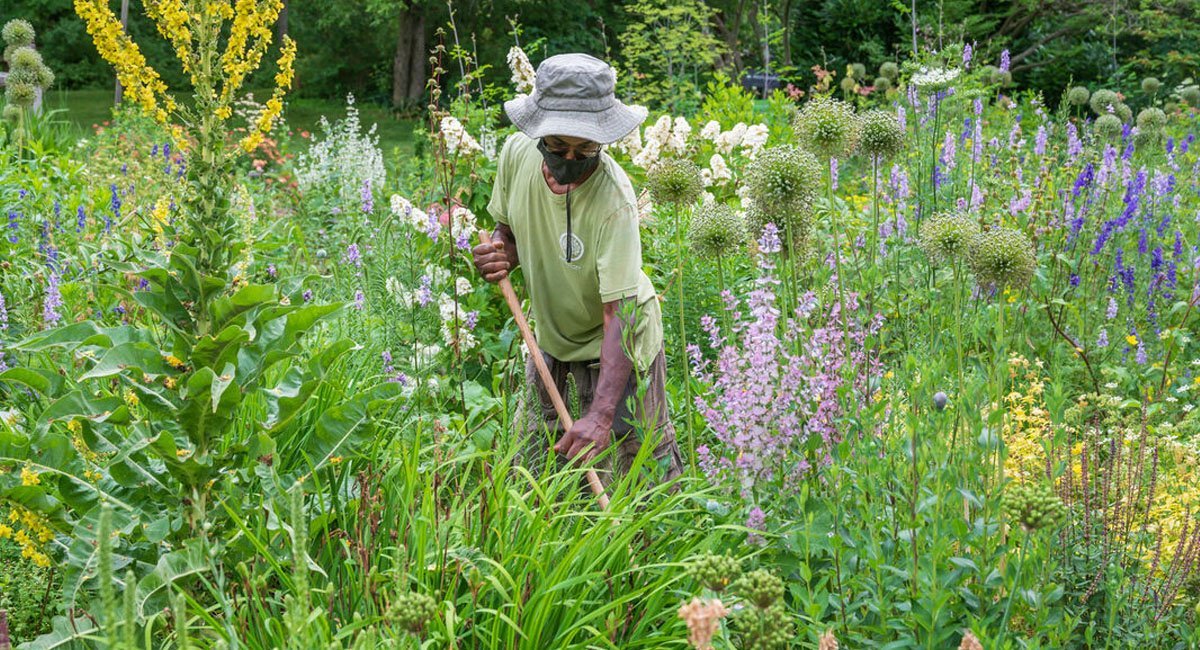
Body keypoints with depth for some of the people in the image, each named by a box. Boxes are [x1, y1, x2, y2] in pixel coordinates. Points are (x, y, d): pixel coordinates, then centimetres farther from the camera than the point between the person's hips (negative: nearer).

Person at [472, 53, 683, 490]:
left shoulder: (613, 199, -34)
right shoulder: (517, 153, -15)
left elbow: (619, 315, -38)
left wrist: (600, 417, -47)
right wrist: (502, 252, -19)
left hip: (615, 349, -6)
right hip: (550, 341, 6)